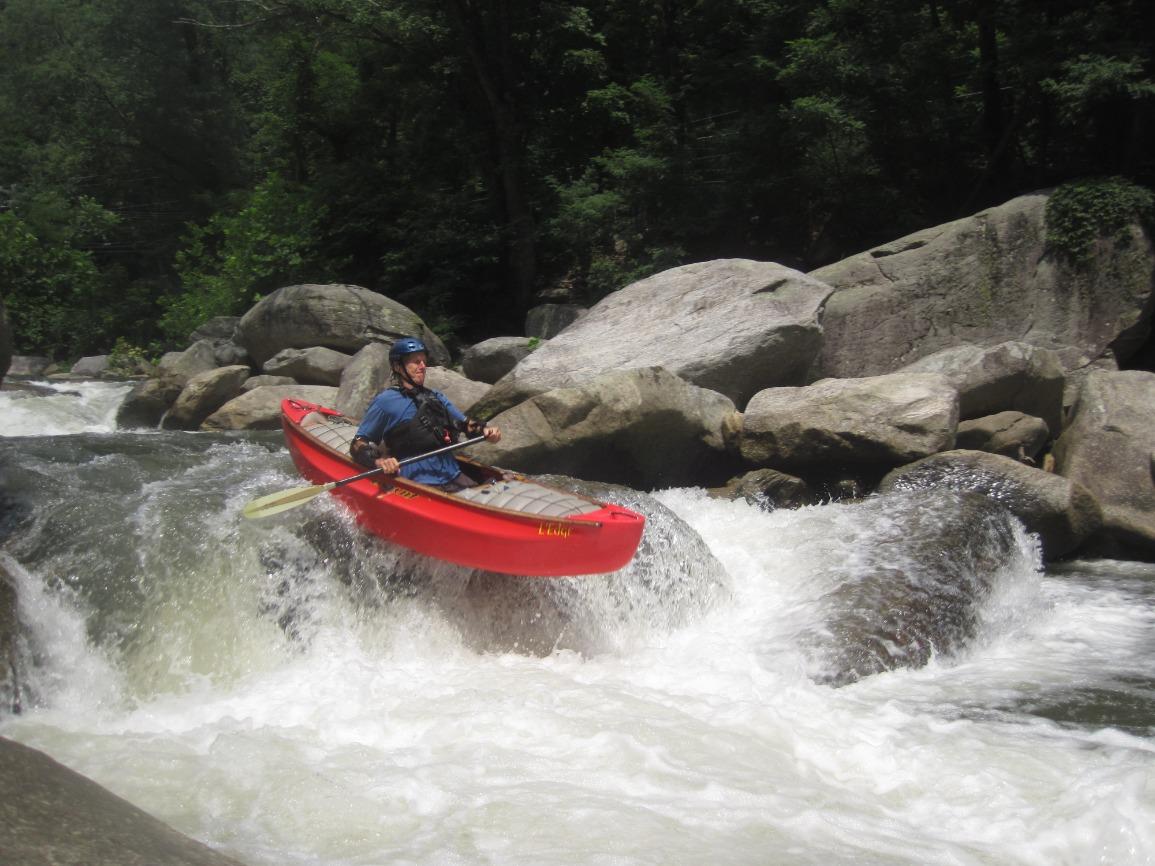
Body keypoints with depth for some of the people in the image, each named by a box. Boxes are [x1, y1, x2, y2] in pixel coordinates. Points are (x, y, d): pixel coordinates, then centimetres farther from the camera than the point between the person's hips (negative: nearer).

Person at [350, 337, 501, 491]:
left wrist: (485, 431, 2)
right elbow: (357, 445, -1)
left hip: (454, 477, 6)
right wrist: (378, 461, -21)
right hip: (419, 483, -6)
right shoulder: (385, 401, 1)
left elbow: (465, 423, 24)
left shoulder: (436, 397, 20)